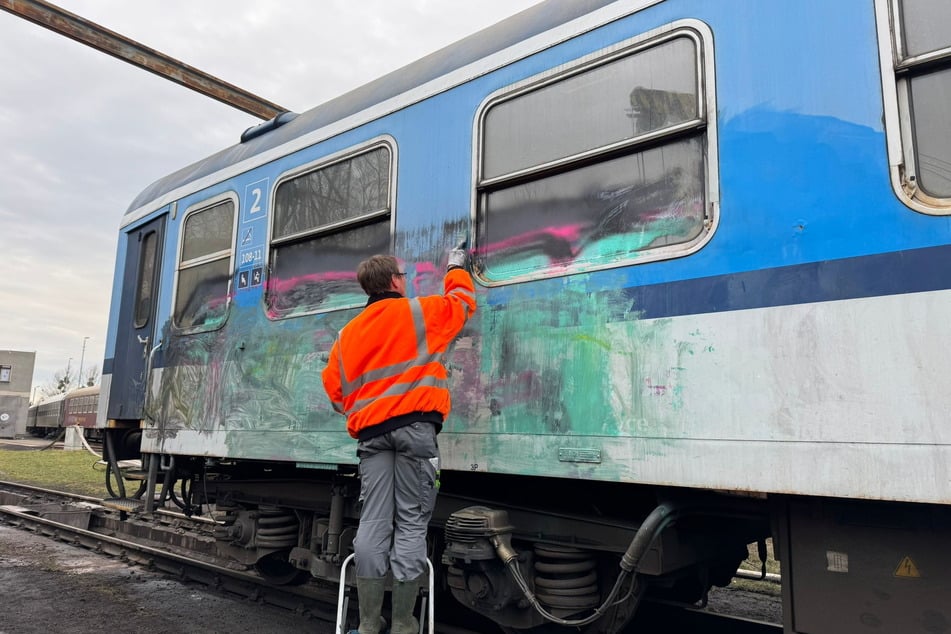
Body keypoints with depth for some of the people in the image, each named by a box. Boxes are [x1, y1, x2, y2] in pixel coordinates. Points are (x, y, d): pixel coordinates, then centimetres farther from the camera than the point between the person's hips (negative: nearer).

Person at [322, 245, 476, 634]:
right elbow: (461, 301, 23)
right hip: (413, 426, -4)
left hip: (371, 432, 4)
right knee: (411, 524, -1)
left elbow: (333, 385, 17)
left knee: (373, 524, 4)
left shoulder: (348, 333, 19)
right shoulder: (420, 311, 8)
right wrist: (457, 267, 39)